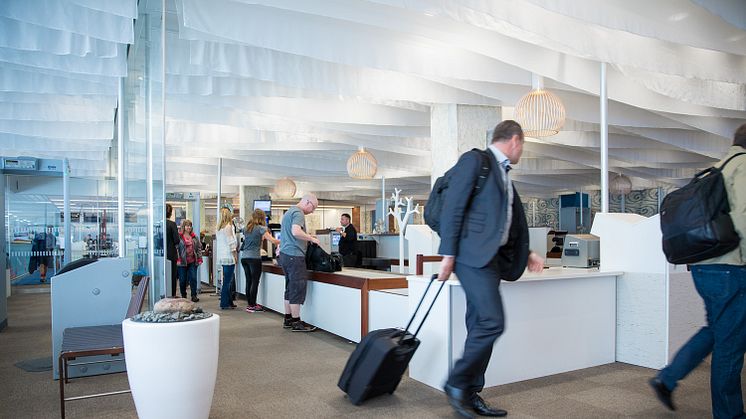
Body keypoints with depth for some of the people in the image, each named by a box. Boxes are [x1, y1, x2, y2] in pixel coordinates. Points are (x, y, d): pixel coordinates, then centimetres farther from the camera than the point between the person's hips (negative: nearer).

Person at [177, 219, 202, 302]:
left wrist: (199, 259, 7)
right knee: (182, 279, 5)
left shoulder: (194, 237, 12)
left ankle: (194, 295, 5)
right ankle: (183, 296, 20)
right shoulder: (179, 236, -4)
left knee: (193, 278, 0)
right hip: (182, 261, -3)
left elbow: (199, 247, 14)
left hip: (192, 261, 3)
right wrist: (177, 259, -15)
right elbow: (176, 248, -7)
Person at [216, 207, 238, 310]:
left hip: (222, 257, 9)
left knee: (227, 281, 14)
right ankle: (224, 303, -1)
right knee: (227, 281, -4)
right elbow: (231, 243, -15)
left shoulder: (219, 227, 13)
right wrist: (235, 255, -10)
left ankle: (229, 302, 19)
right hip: (229, 256, -9)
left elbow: (217, 242, 17)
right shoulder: (228, 227, -12)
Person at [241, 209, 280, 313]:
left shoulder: (246, 229, 15)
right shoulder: (261, 228, -5)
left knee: (249, 281, 11)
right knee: (255, 282, -2)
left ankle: (249, 304, 15)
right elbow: (273, 240, -12)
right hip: (254, 257, -7)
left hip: (244, 257, 7)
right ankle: (252, 305, 0)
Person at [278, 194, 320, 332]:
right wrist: (311, 238, -16)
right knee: (297, 289, -5)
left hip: (285, 254, 10)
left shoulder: (289, 212, 20)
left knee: (290, 288, 14)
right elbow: (296, 232, -28)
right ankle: (296, 323, 0)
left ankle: (288, 319, 20)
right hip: (294, 255, -10)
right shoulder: (298, 213, -12)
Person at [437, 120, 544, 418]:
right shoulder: (475, 160, -4)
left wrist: (526, 253, 27)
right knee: (492, 322, -15)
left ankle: (471, 394, 16)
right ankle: (457, 383, 0)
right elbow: (452, 208, -11)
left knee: (481, 327, 8)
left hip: (491, 258, 9)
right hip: (473, 254, -9)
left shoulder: (503, 175, 22)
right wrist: (448, 254, -16)